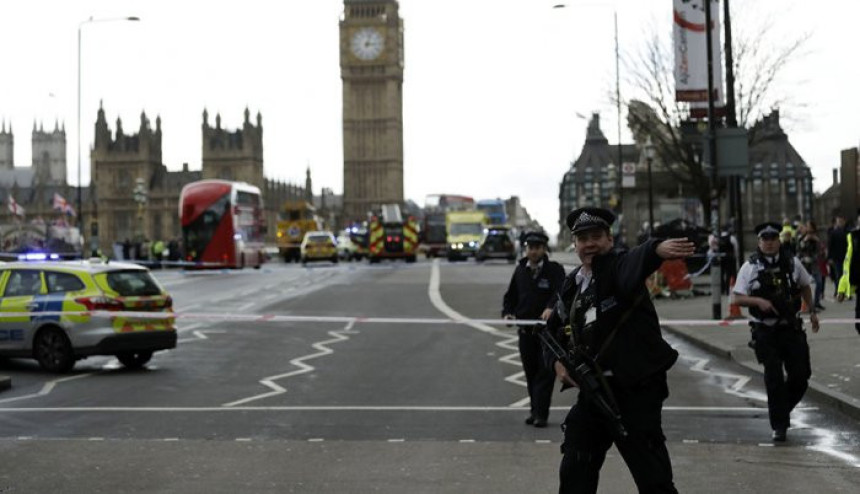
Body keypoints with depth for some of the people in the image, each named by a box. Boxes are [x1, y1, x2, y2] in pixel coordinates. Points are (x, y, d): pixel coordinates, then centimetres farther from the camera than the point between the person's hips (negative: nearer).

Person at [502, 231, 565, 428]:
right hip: (525, 330, 5)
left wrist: (550, 308, -38)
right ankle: (535, 410, 20)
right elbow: (511, 295, 19)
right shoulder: (520, 270, 12)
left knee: (545, 371, -6)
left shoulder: (555, 270, -3)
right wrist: (507, 312, 0)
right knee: (530, 373, 11)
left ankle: (540, 413, -5)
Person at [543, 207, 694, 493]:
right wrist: (557, 361, 3)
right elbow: (554, 329, 23)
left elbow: (635, 262, -36)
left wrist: (658, 249, -59)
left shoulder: (618, 267, -10)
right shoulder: (572, 285, 11)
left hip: (636, 389, -7)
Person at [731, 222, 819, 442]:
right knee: (774, 378, -4)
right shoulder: (750, 267, -4)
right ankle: (779, 426, 6)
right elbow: (736, 299, -5)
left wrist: (812, 311, 16)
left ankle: (782, 408, 30)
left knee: (801, 375, 2)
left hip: (791, 328, 3)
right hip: (766, 331, -3)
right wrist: (758, 301, -20)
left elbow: (805, 286, 21)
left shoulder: (792, 263, 4)